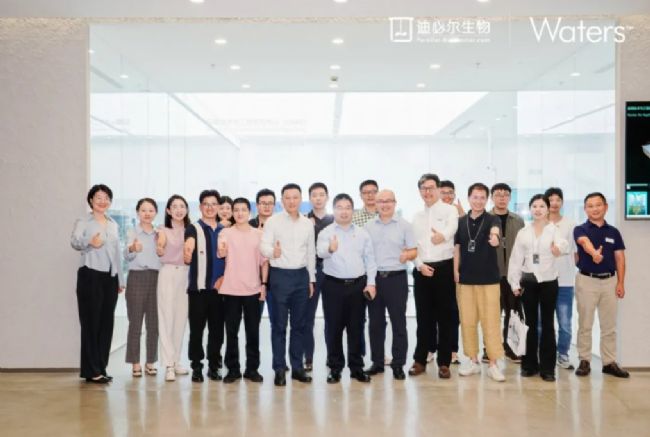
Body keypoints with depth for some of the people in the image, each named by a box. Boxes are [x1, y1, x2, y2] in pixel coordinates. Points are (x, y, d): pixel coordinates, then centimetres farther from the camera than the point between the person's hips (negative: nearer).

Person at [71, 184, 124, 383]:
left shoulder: (113, 224, 16)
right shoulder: (83, 221, -2)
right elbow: (74, 241, -20)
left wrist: (120, 279, 19)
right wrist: (89, 242, -41)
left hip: (110, 277, 6)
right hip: (91, 275, -6)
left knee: (107, 323, 7)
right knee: (91, 322, -4)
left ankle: (101, 368, 16)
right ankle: (91, 371, 2)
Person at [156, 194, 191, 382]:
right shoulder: (164, 231, -1)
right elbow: (159, 253, -17)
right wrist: (159, 248, -37)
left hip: (185, 274, 4)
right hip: (168, 274, -4)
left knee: (181, 318, 6)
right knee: (166, 318, -6)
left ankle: (176, 361, 17)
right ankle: (168, 365, -6)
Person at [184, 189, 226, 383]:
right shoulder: (194, 229, -1)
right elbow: (187, 259, -12)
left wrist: (224, 277, 0)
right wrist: (187, 254, -34)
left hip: (220, 287, 3)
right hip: (198, 287, -3)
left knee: (217, 329, 7)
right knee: (197, 329, 0)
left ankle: (214, 366, 18)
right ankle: (197, 367, 10)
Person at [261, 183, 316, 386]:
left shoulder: (308, 224, 9)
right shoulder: (273, 221, -3)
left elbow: (311, 252, 14)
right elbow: (264, 245, -12)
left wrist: (311, 279, 14)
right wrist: (272, 252, -35)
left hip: (301, 275, 4)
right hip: (280, 275, -4)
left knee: (299, 324, 9)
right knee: (279, 325, 2)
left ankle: (297, 367, 19)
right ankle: (279, 369, 10)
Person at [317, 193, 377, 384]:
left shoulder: (362, 233, 6)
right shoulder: (326, 232, -3)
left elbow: (370, 259, 8)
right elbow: (321, 252, -23)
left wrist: (371, 282, -1)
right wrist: (330, 249, -46)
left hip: (358, 284, 2)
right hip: (333, 285, -2)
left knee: (356, 327, 9)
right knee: (334, 328, 4)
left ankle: (356, 367, 19)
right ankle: (335, 368, 16)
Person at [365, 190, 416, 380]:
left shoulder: (404, 225, 2)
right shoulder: (368, 226, 9)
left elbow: (414, 250, 2)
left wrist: (407, 255, -20)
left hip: (396, 278, -2)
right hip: (374, 277, 3)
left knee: (399, 322, 0)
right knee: (375, 322, 9)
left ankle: (398, 364, 10)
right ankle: (377, 362, 20)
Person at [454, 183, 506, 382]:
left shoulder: (493, 219, -3)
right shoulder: (461, 222, 6)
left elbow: (495, 232, -27)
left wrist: (495, 238, -50)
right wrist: (455, 271, 2)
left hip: (489, 279, -3)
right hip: (465, 279, 3)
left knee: (491, 322, 0)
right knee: (467, 321, 8)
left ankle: (493, 364, 9)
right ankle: (473, 361, 21)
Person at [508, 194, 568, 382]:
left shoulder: (554, 230, -1)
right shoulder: (523, 232, 7)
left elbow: (562, 243, -25)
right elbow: (516, 258, 7)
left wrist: (559, 248, -50)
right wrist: (514, 282, -1)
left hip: (548, 281, -2)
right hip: (528, 280, 2)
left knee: (547, 323, 3)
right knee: (530, 323, 8)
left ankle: (547, 367, 8)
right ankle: (529, 364, 16)